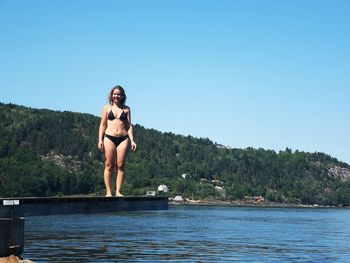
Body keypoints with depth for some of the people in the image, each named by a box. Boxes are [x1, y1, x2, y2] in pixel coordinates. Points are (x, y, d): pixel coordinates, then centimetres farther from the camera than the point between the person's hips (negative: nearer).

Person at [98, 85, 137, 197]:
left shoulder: (126, 109, 11)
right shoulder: (107, 108, 9)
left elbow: (129, 126, 10)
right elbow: (103, 125, 8)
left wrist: (132, 140, 1)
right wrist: (100, 140, -1)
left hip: (123, 138, 1)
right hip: (109, 138, -1)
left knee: (121, 166, -3)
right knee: (109, 166, -3)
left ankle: (118, 191, 1)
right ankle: (108, 192, -1)